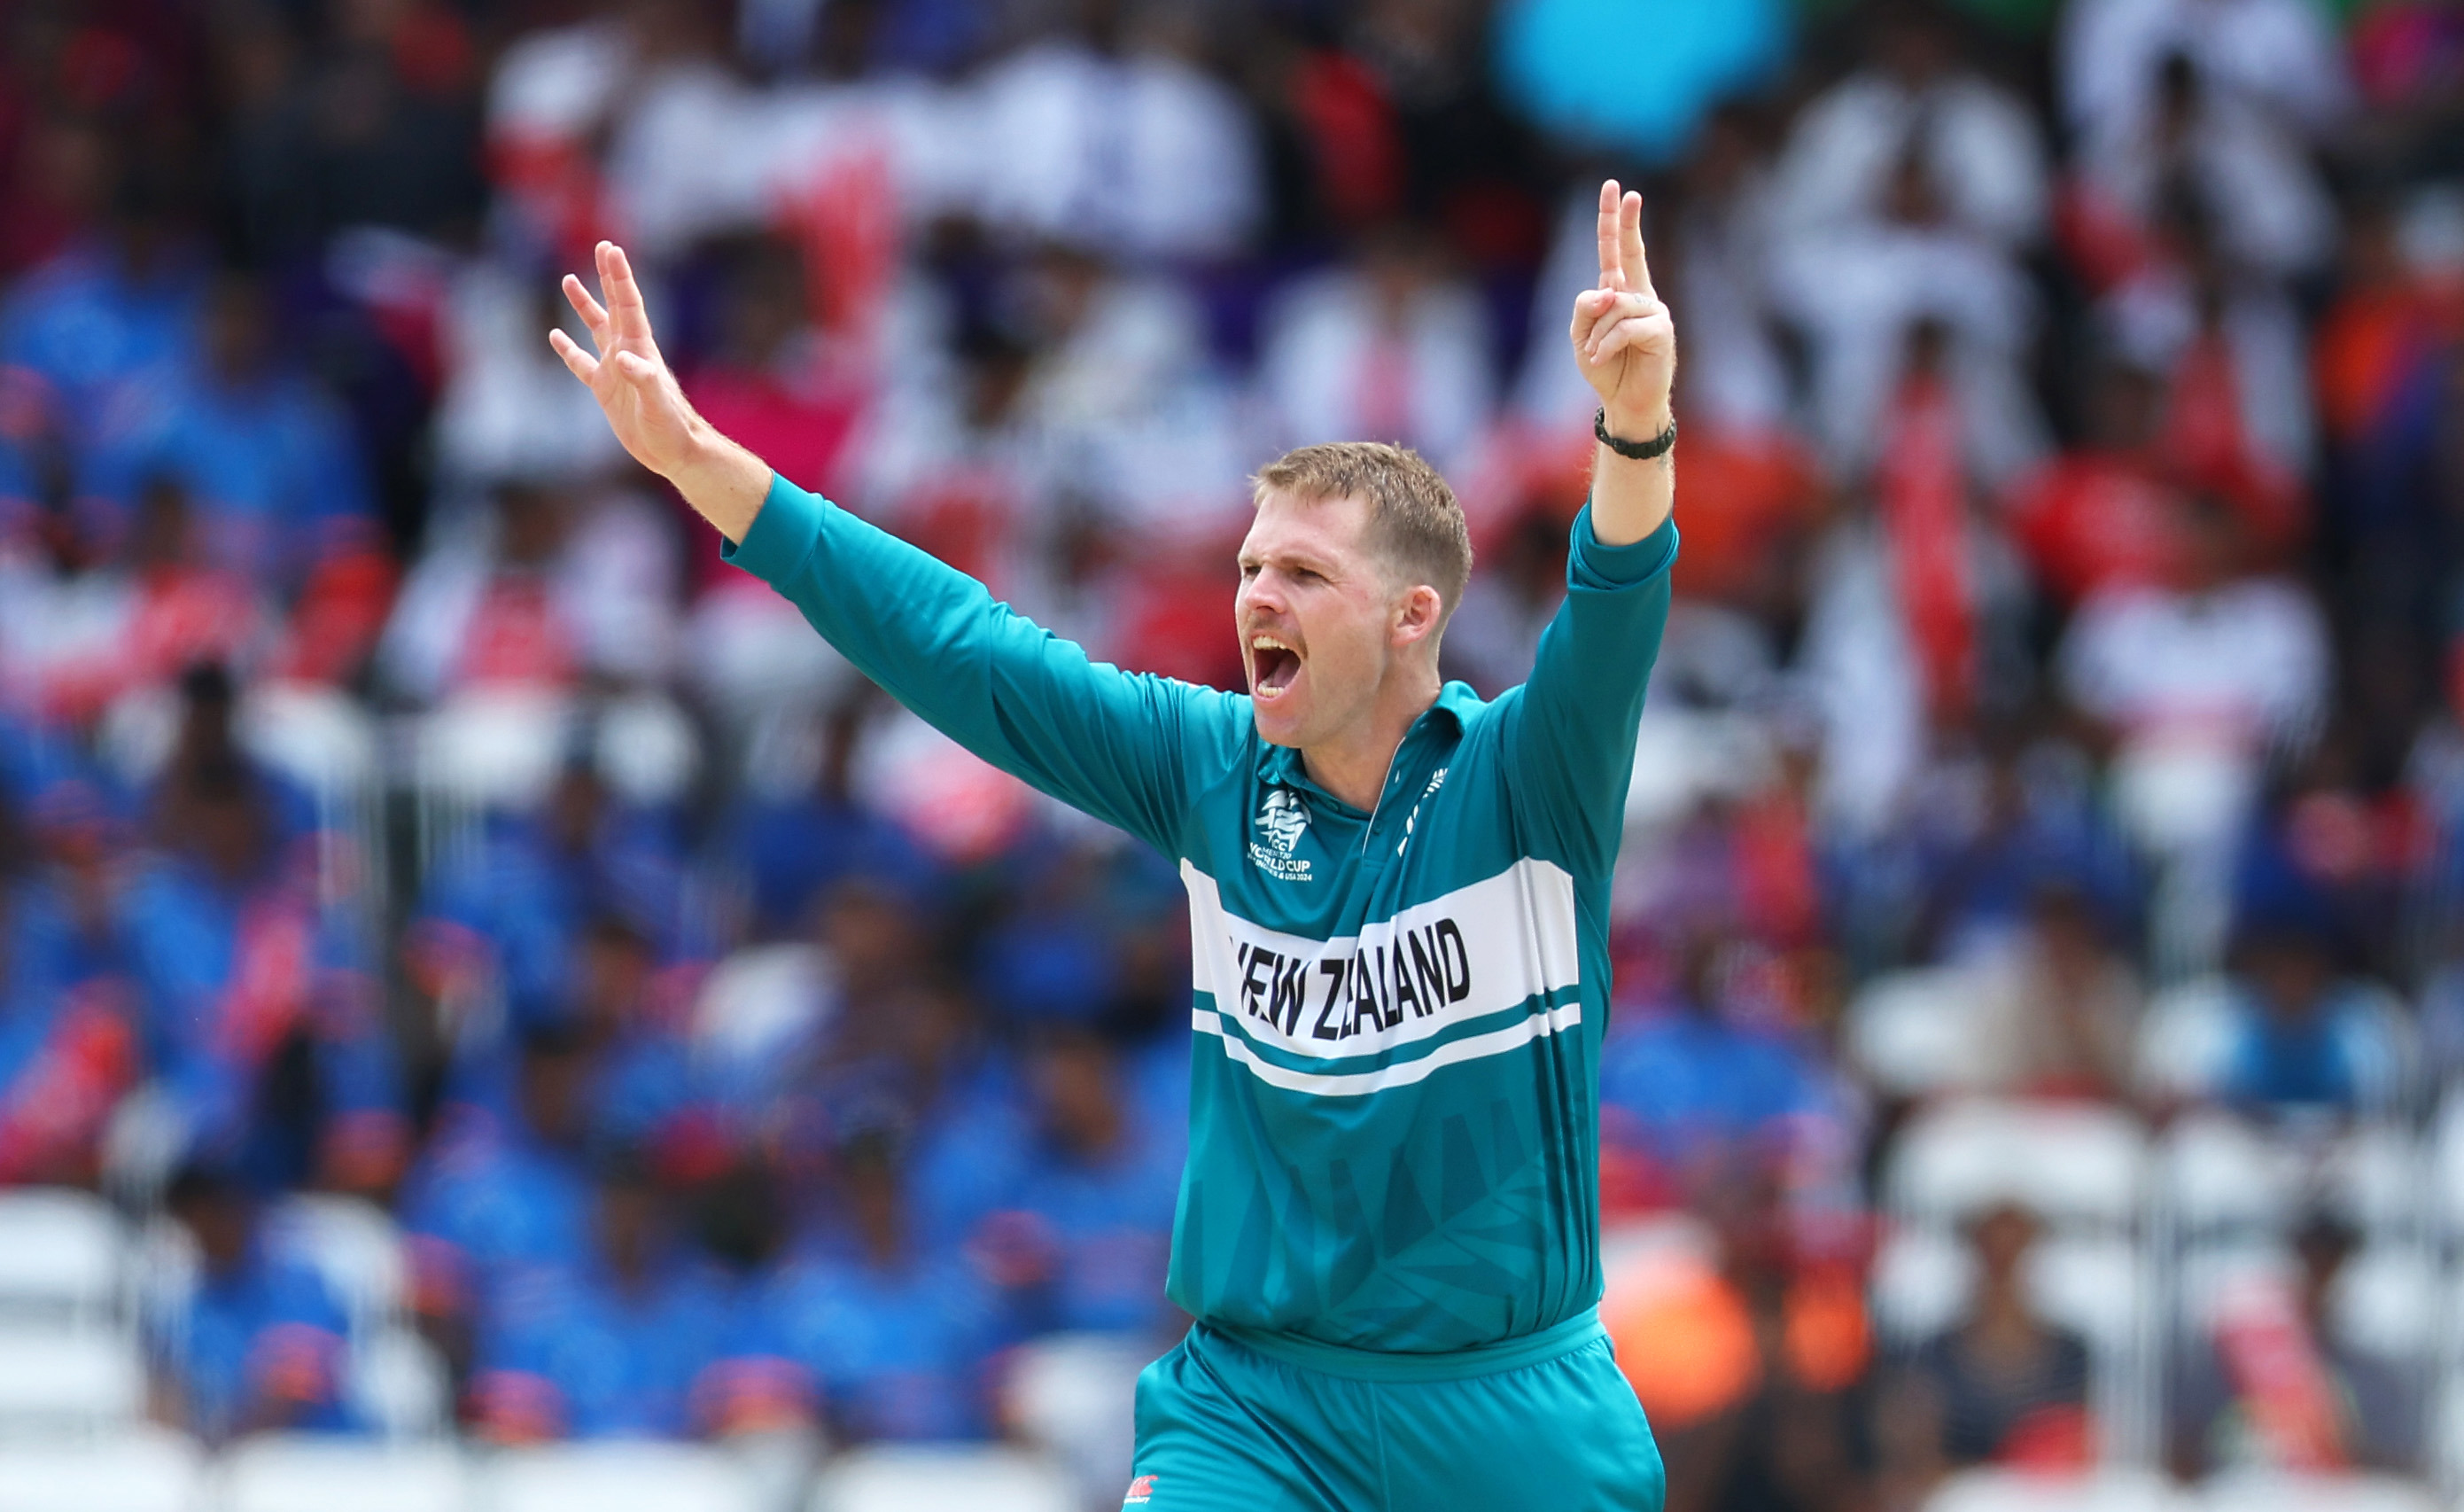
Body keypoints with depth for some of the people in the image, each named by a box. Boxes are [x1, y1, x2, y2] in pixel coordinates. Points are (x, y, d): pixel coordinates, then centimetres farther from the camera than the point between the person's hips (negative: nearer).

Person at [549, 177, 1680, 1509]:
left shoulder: (1520, 784, -7)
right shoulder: (1211, 770, 3)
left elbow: (1613, 615, -26)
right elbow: (957, 645, 4)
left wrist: (1635, 428, -47)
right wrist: (693, 456, 0)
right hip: (1255, 1402, 2)